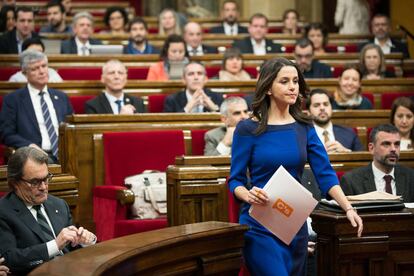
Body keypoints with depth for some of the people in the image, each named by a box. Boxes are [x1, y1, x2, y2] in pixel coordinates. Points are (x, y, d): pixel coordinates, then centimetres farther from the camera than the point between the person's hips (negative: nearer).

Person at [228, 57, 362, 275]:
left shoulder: (304, 127, 5)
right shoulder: (248, 129, -6)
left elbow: (325, 173, 0)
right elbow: (235, 180, -4)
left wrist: (348, 208, -13)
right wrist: (248, 195, -26)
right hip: (260, 224, -5)